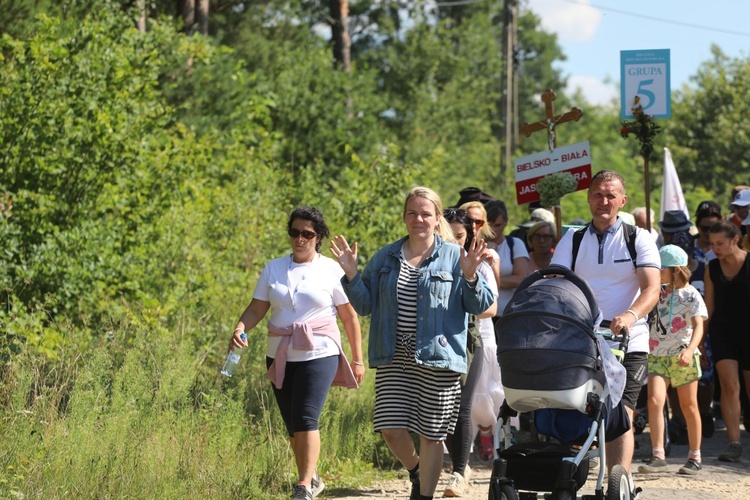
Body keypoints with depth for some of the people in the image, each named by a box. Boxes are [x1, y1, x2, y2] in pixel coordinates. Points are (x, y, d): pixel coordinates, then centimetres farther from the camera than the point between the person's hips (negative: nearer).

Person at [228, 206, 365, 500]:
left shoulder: (331, 270, -1)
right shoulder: (274, 269, 8)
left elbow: (350, 317, 2)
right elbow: (256, 309, 5)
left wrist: (357, 360, 1)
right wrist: (240, 329, -16)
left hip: (318, 354, -4)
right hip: (280, 356, 4)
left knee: (306, 419, -16)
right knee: (292, 424, 9)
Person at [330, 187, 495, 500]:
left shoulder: (454, 257, 2)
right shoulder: (385, 258, 11)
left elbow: (481, 306, -1)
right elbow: (365, 305, 13)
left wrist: (470, 277, -18)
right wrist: (352, 275, -3)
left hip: (437, 358, -3)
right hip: (393, 358, 3)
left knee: (431, 434, 2)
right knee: (391, 429, -3)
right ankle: (416, 470, 28)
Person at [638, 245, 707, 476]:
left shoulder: (690, 295, -7)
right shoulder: (658, 293, 9)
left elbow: (698, 326, -18)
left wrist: (690, 350, -34)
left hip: (683, 356, -4)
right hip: (657, 356, 4)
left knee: (689, 406, 7)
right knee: (654, 401, -15)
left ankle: (695, 457, 18)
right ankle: (658, 455, -16)